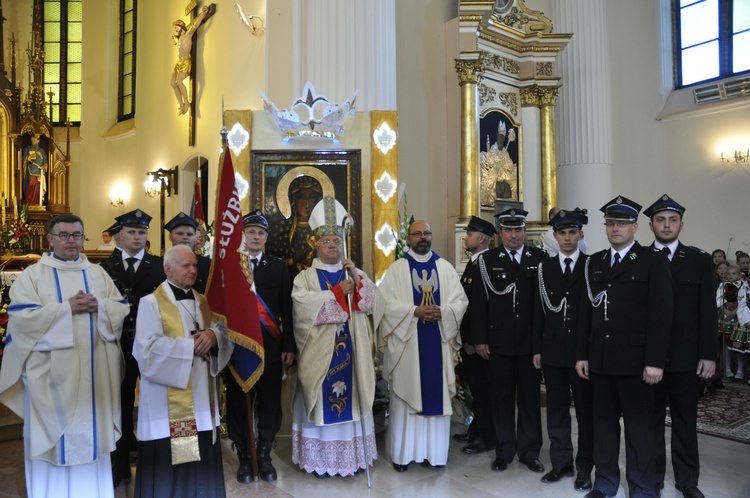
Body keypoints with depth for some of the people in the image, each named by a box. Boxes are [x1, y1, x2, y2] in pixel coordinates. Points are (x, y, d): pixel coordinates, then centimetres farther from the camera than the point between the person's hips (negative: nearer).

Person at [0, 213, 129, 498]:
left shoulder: (98, 274, 11)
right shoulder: (33, 274, 1)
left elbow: (122, 309, 7)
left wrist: (98, 306, -12)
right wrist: (66, 308, -15)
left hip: (94, 370, 3)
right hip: (53, 371, -3)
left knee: (91, 431, 9)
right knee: (55, 436, 2)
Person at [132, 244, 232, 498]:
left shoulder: (202, 302, 13)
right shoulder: (151, 302, -6)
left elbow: (224, 331, 11)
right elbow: (149, 348, -16)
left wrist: (213, 335, -11)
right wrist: (191, 346, -13)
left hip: (202, 396, 6)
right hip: (168, 401, -5)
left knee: (202, 461, 9)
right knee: (168, 464, -1)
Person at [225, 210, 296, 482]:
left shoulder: (278, 266, 6)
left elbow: (287, 308, 3)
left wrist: (289, 346, -1)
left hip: (271, 347, 1)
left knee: (270, 404, 8)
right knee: (239, 404, 9)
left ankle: (264, 457, 25)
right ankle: (244, 458, 26)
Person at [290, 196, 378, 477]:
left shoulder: (354, 273, 11)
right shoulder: (306, 276, 1)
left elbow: (373, 301, 1)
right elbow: (304, 304, -17)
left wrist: (357, 279, -13)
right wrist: (338, 292, -13)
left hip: (351, 349, 3)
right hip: (320, 349, -3)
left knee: (350, 396, 8)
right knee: (322, 400, 1)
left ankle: (352, 455, 19)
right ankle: (320, 458, 12)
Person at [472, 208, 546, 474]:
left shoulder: (540, 258, 2)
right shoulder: (487, 260, 1)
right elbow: (479, 302, 0)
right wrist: (480, 339, -4)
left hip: (531, 342, 1)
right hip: (499, 342, 0)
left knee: (530, 397, 9)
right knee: (502, 397, 8)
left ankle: (529, 451, 22)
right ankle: (504, 451, 21)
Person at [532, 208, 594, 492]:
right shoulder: (544, 268, 8)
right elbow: (540, 310, 7)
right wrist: (537, 349, 5)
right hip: (553, 351, 3)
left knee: (586, 410, 6)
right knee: (556, 409, 10)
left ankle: (584, 467, 19)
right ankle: (561, 463, 23)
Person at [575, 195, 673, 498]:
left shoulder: (654, 261, -3)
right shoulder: (594, 263, 11)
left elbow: (661, 314, -8)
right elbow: (587, 311, 11)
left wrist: (655, 361, -13)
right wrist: (582, 354, 7)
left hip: (635, 360, -4)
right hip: (600, 359, 5)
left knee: (639, 427, 6)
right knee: (603, 423, 13)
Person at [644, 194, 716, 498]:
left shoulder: (699, 260, 4)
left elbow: (707, 311, 1)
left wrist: (708, 355, -4)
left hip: (685, 356, 1)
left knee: (685, 420, 12)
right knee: (651, 419, 10)